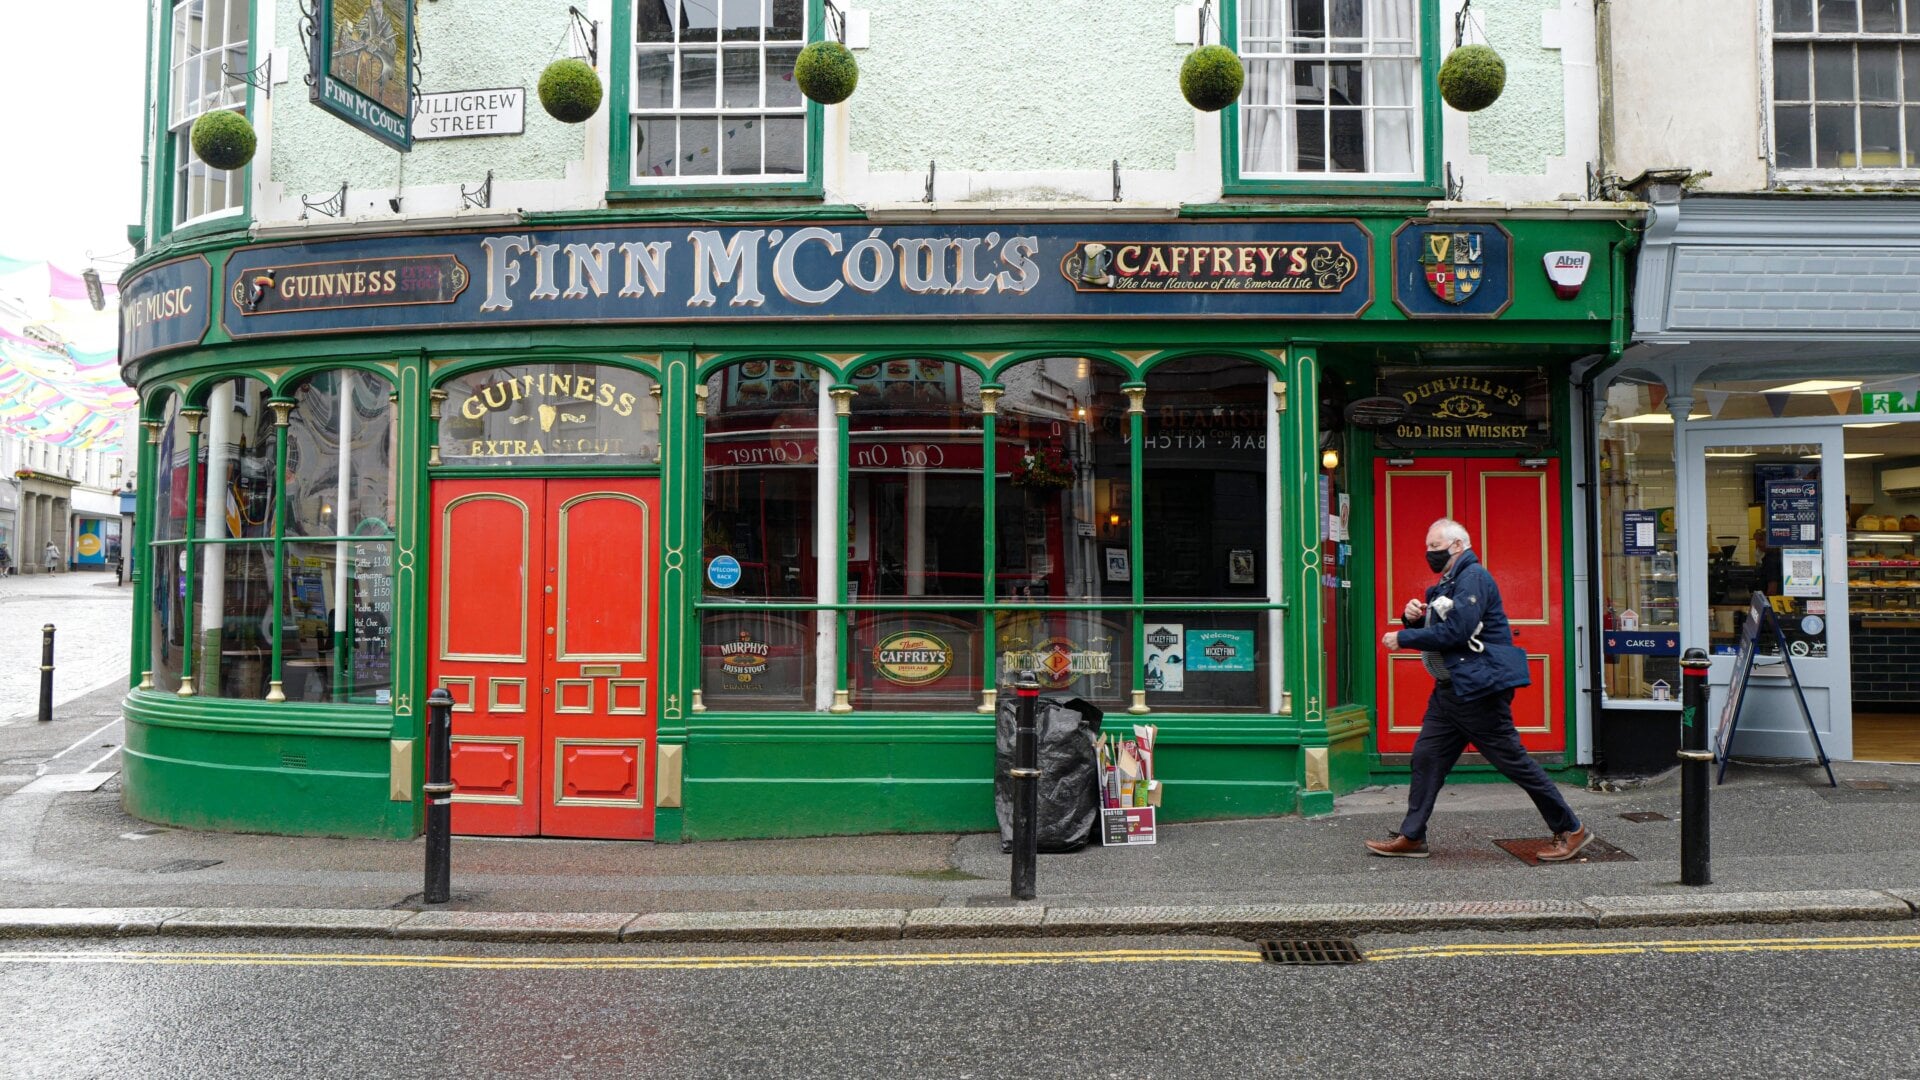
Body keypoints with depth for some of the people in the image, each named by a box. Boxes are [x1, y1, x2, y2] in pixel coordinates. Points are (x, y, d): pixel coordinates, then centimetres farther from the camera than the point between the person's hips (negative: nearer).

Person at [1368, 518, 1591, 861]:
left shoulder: (1473, 578, -14)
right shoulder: (1446, 585, 17)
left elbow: (1454, 632, -24)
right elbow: (1432, 631, 18)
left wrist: (1403, 638, -17)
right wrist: (1413, 618, -3)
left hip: (1479, 691, -10)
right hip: (1450, 689, 10)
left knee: (1513, 761, -3)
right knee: (1426, 757, 6)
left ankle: (1571, 830, 10)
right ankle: (1411, 837, 10)